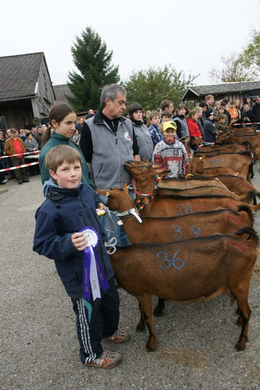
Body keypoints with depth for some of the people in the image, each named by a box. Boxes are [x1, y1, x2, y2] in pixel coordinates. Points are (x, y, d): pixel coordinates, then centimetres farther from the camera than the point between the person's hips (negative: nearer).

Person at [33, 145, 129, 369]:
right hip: (79, 274, -7)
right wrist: (69, 243, -33)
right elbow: (41, 244, -19)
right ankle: (91, 354, 41)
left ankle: (109, 329, 58)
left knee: (111, 299, 26)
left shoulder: (86, 191, -4)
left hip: (102, 263, 7)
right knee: (88, 312, 13)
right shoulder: (50, 210, -25)